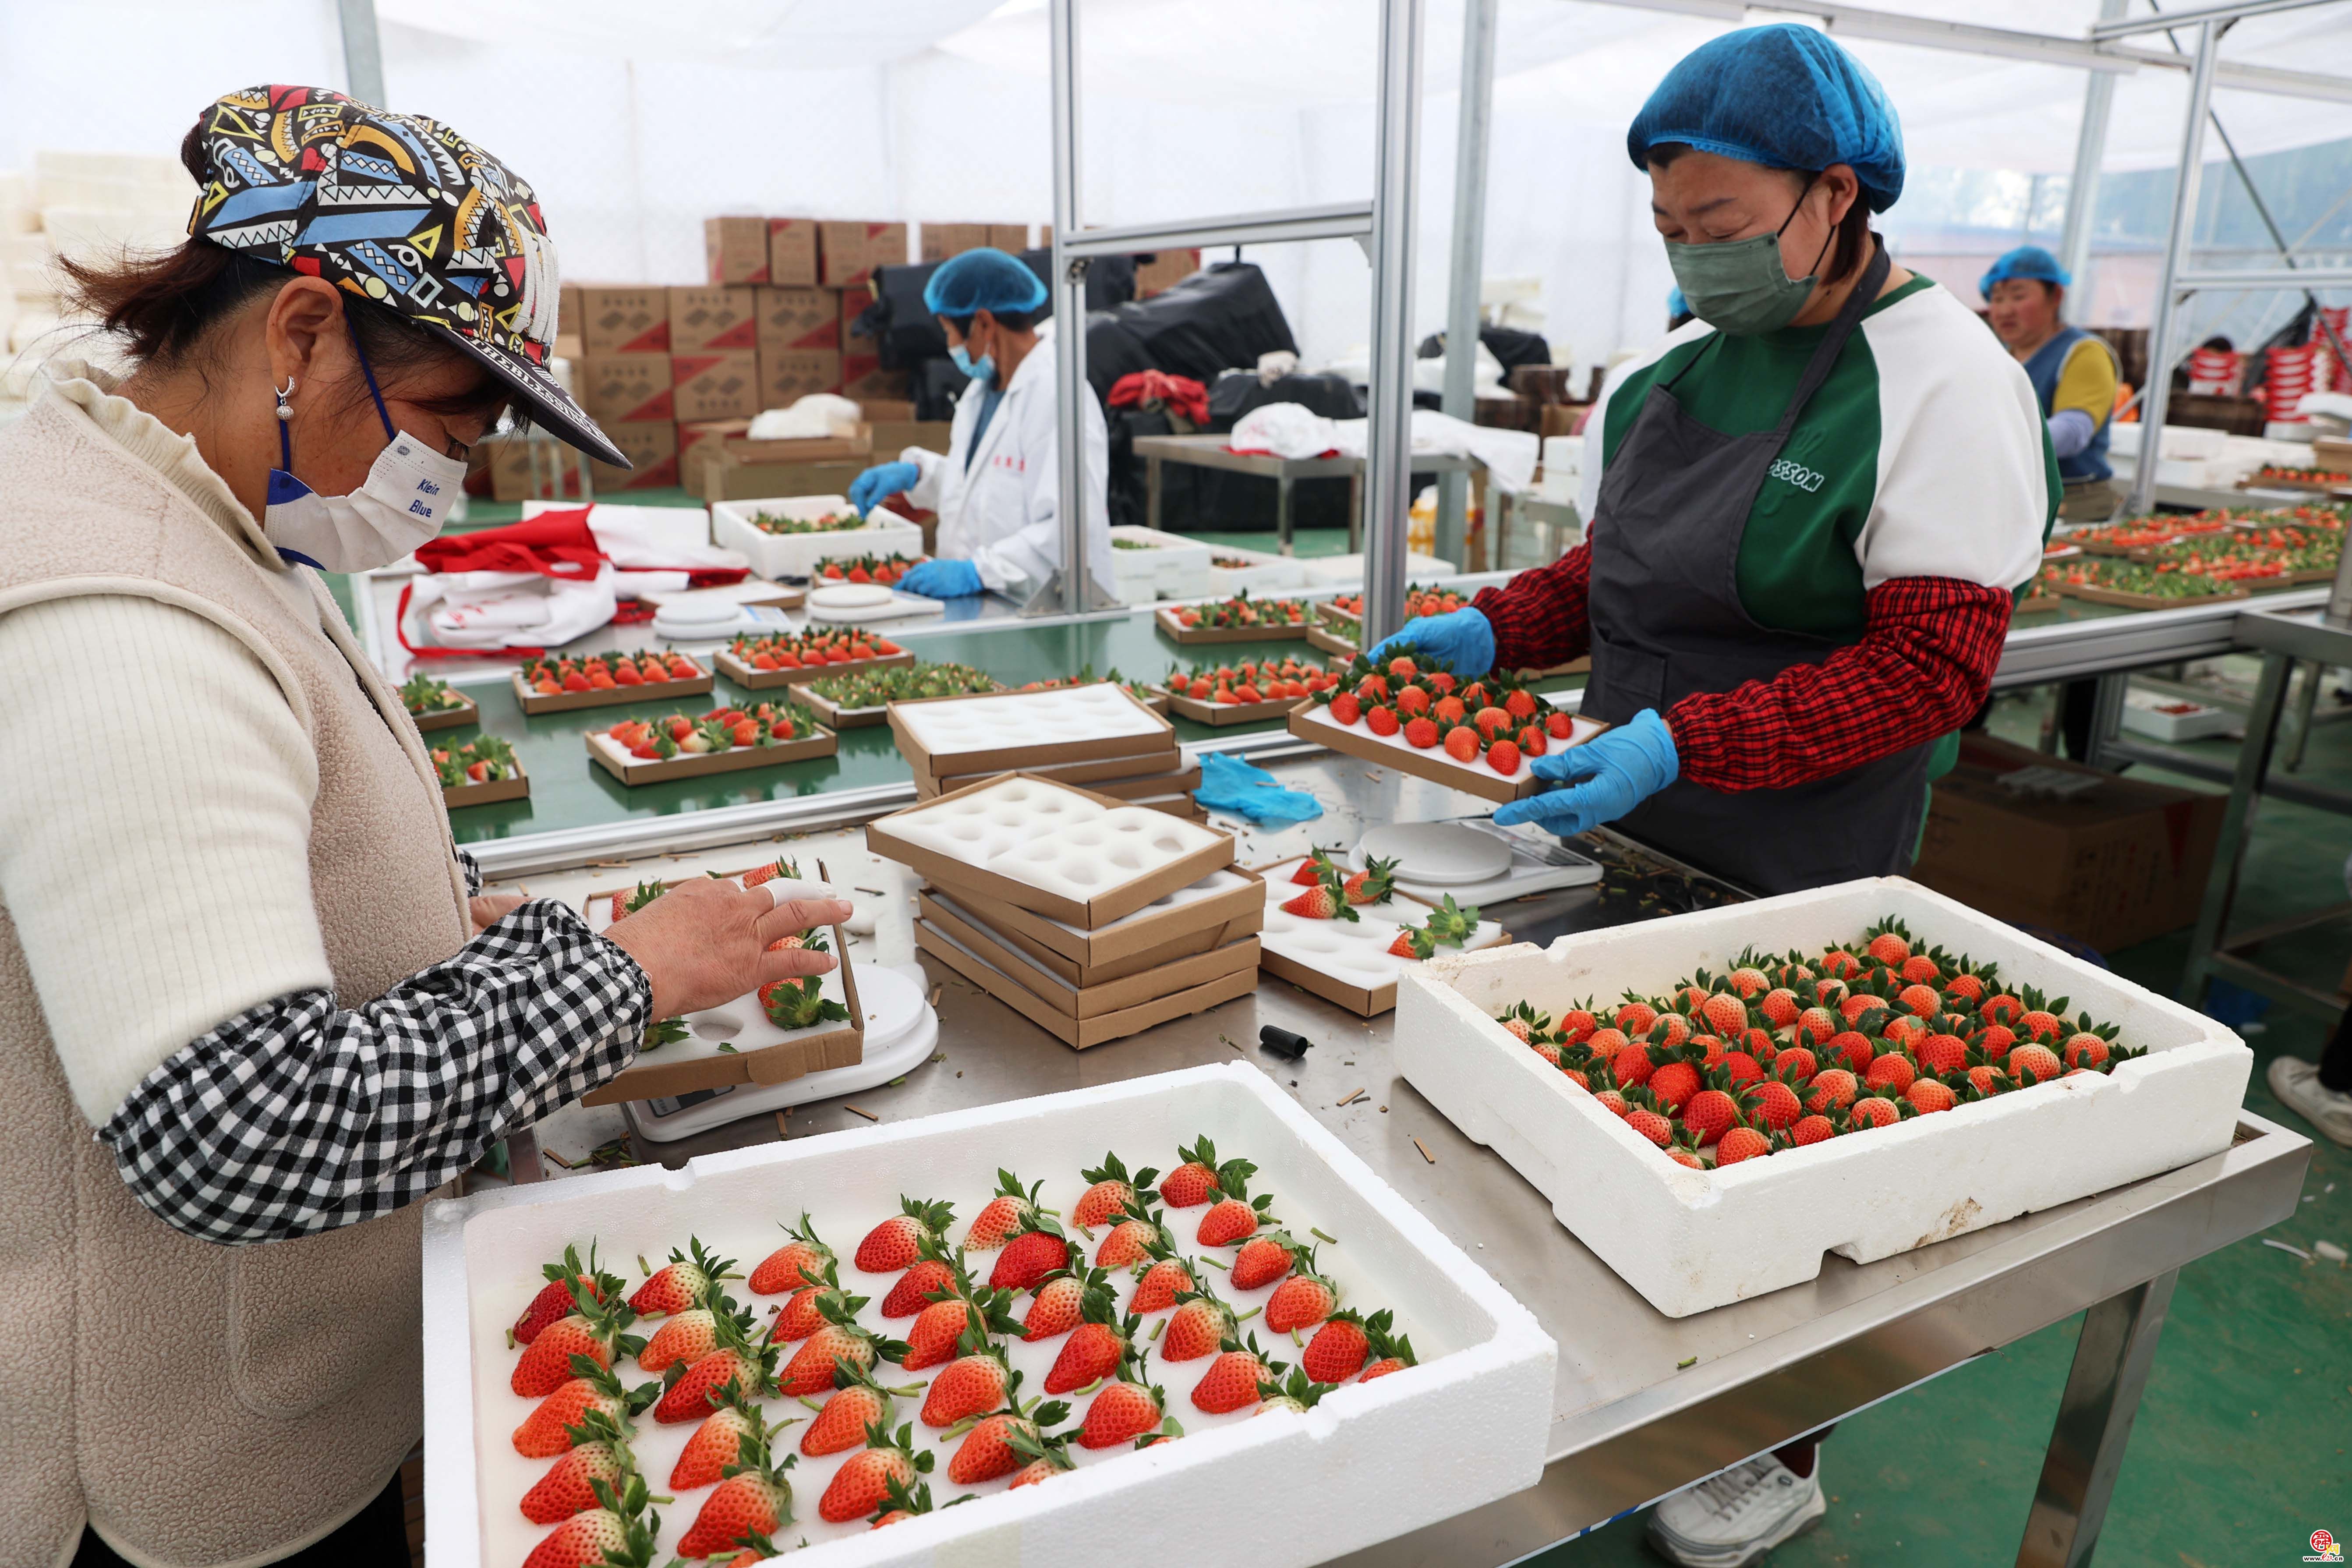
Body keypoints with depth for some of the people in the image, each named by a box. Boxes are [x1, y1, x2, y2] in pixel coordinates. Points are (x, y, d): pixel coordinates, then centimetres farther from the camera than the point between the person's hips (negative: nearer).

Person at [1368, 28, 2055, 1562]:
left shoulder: (1946, 385, -15)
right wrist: (1499, 628, 0)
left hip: (1796, 872, -6)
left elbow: (1931, 670, -20)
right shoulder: (1680, 366, 6)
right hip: (1636, 833, 6)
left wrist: (1680, 744, -29)